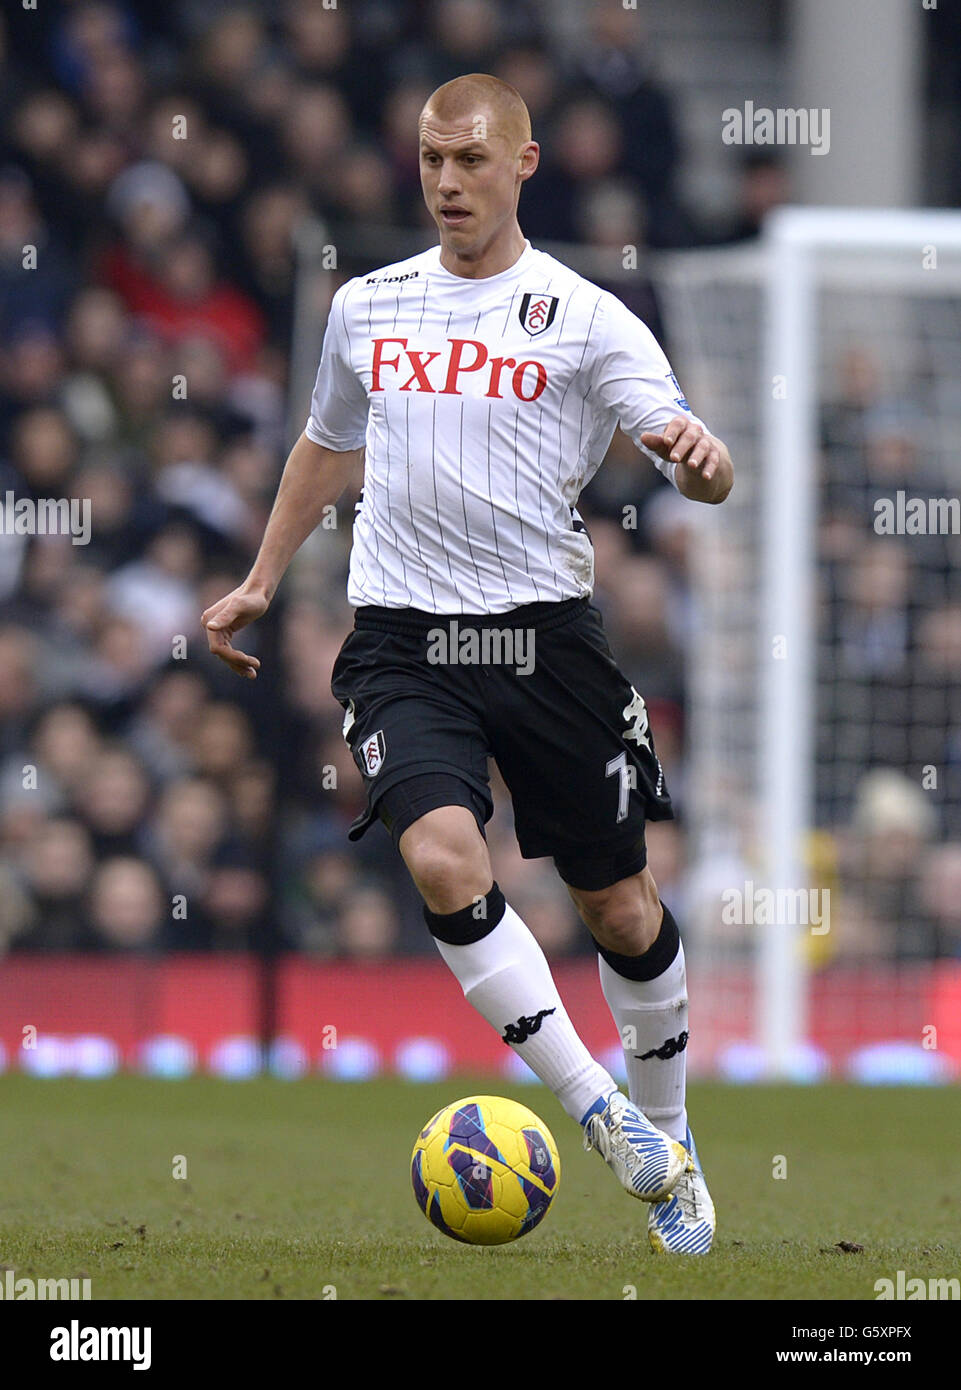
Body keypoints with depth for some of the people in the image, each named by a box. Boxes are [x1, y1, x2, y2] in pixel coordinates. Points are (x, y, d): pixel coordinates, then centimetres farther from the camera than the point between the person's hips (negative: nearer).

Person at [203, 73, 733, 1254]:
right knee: (445, 860, -23)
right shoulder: (366, 307, 10)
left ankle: (666, 1135, 27)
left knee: (619, 904, 5)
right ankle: (597, 1109, -16)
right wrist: (261, 583, 28)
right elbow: (326, 448, 28)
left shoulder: (582, 317, -1)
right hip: (401, 645, 1)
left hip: (544, 634, -1)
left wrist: (696, 457, -33)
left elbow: (692, 459, -10)